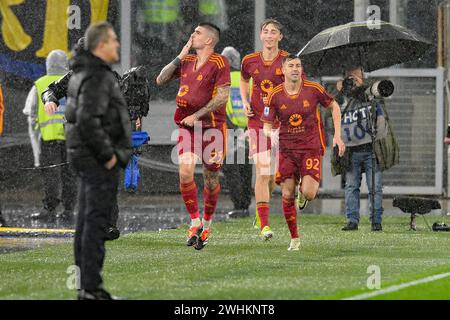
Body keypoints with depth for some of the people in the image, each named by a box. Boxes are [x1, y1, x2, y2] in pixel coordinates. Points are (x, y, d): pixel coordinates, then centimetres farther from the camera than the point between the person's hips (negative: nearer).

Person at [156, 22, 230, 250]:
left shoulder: (219, 62, -9)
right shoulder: (186, 61, 11)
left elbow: (222, 96, -14)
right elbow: (160, 81, 13)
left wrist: (196, 116, -14)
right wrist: (179, 58, 3)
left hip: (212, 126, -4)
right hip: (187, 126, 4)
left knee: (210, 179, 5)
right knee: (185, 173, -14)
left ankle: (206, 224, 25)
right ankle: (195, 223, -6)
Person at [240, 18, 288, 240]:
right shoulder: (250, 61, 1)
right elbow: (244, 81, 22)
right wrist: (245, 103, 5)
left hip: (282, 121, 0)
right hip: (258, 120, 0)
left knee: (273, 174, 7)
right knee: (262, 172, -11)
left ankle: (261, 211, 36)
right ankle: (264, 225, -12)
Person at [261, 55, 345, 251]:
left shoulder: (313, 89, -6)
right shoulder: (275, 96, -4)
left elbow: (334, 106, 9)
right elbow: (267, 124, 1)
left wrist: (337, 136, 4)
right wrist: (270, 133, -24)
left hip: (311, 146, -2)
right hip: (287, 148, 2)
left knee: (308, 194, -16)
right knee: (287, 195, -3)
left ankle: (305, 185, 23)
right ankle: (294, 238, 12)